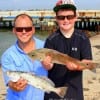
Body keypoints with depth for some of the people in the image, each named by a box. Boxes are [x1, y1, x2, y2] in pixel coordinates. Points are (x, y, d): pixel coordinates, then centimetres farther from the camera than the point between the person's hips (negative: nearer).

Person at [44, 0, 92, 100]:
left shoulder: (83, 38, -5)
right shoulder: (51, 39, -8)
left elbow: (87, 62, -10)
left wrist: (76, 66, -30)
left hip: (74, 89, 1)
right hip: (54, 89, -1)